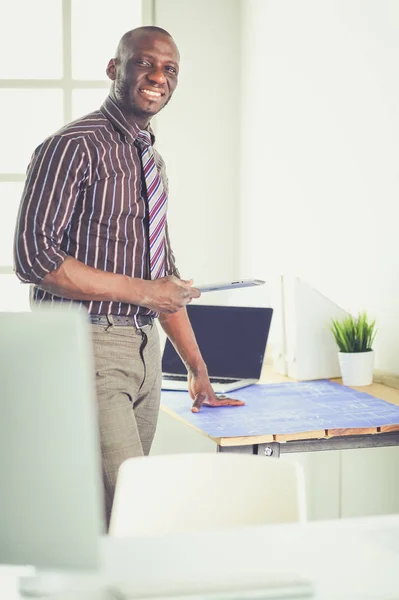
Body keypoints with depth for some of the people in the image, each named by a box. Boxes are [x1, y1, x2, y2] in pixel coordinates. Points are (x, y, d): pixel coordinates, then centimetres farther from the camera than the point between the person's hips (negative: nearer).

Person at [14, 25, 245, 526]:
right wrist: (138, 289, -15)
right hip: (89, 346, -8)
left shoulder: (152, 162, 19)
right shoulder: (73, 146, -8)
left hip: (144, 348, 8)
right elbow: (32, 256, -16)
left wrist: (197, 366, 21)